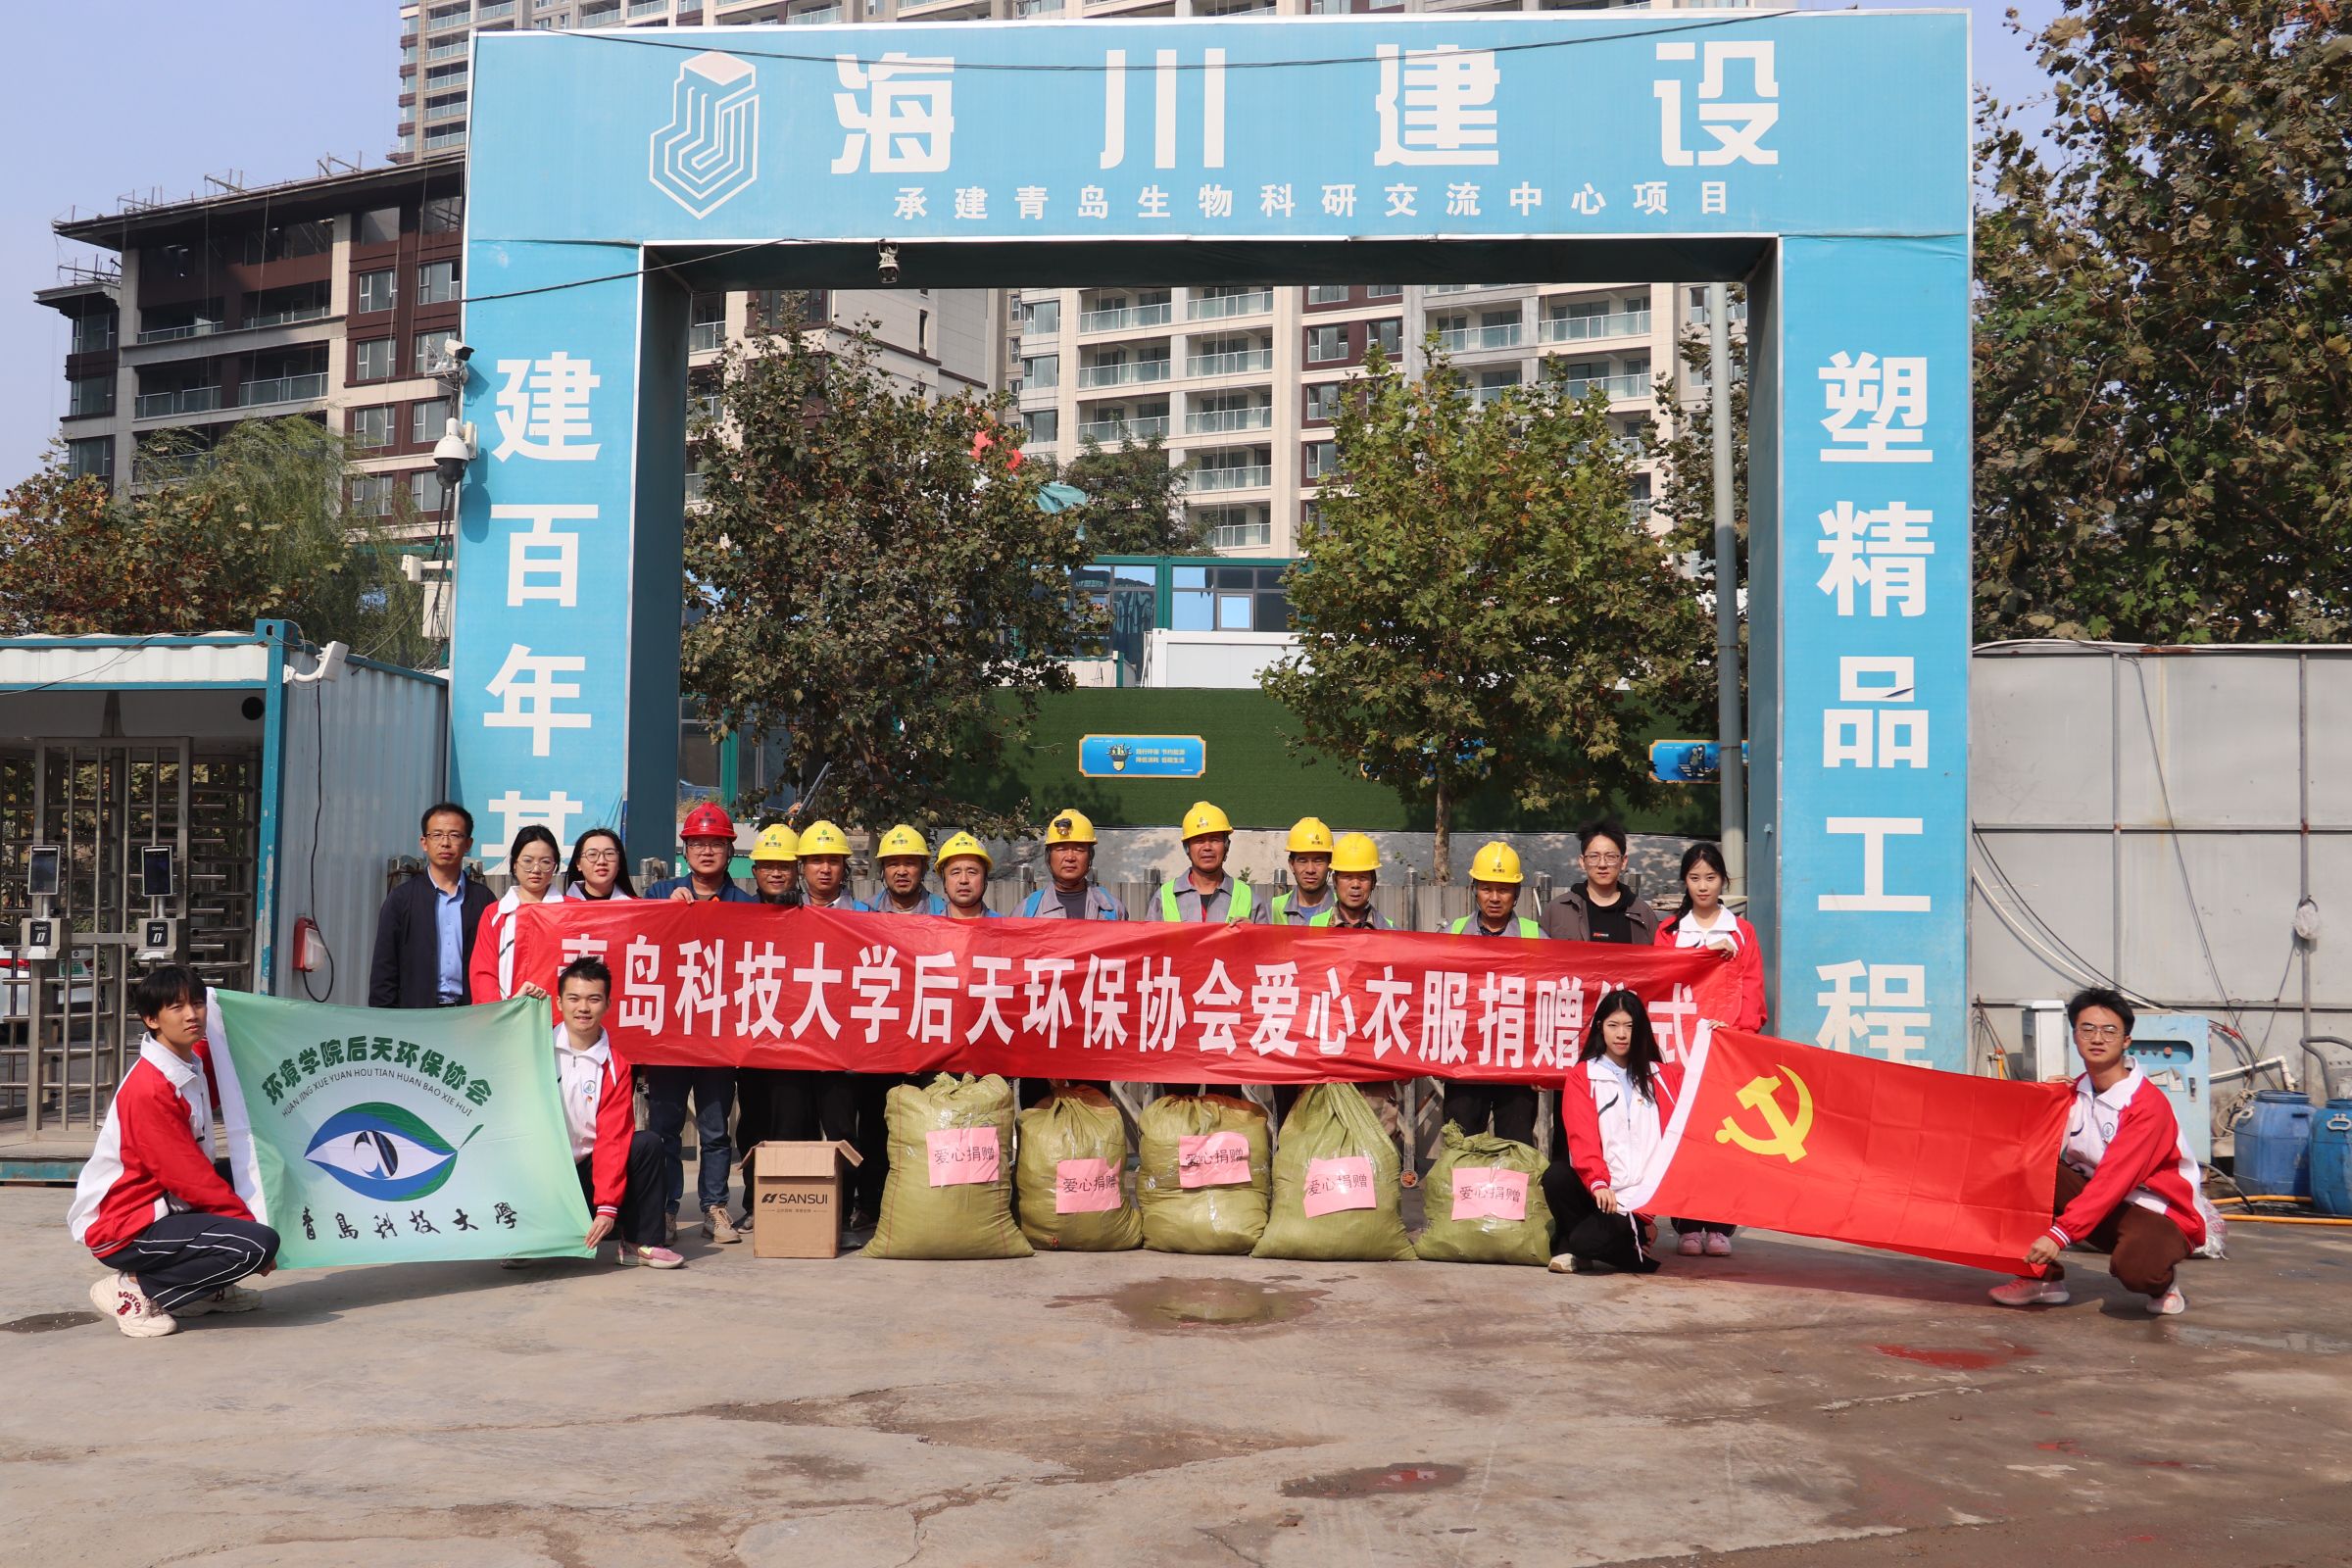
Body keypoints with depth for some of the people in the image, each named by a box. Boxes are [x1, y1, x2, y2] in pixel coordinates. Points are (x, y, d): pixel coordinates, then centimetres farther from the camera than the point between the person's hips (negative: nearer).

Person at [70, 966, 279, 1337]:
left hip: (163, 1206, 10)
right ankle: (132, 1290, -10)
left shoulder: (190, 1067, 6)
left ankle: (205, 1288, 10)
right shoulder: (149, 1089, -22)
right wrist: (247, 1222, -13)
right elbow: (188, 1176, -20)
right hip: (123, 1229, -10)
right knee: (257, 1244, -24)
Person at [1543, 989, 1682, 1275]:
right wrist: (1597, 1182, -26)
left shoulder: (1662, 1076, 17)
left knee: (1586, 1240, -28)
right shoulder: (1582, 1076, 5)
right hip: (1598, 1188, 1)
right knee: (1556, 1176, -34)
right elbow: (1582, 1136, -9)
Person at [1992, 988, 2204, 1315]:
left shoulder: (2148, 1104, -20)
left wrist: (2060, 1234, -35)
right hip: (2101, 1201, 6)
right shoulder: (2074, 1093, 2)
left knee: (2133, 1266, -39)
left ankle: (2160, 1282, 1)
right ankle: (2043, 1278, -7)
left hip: (2159, 1214, -6)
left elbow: (2114, 1179, -29)